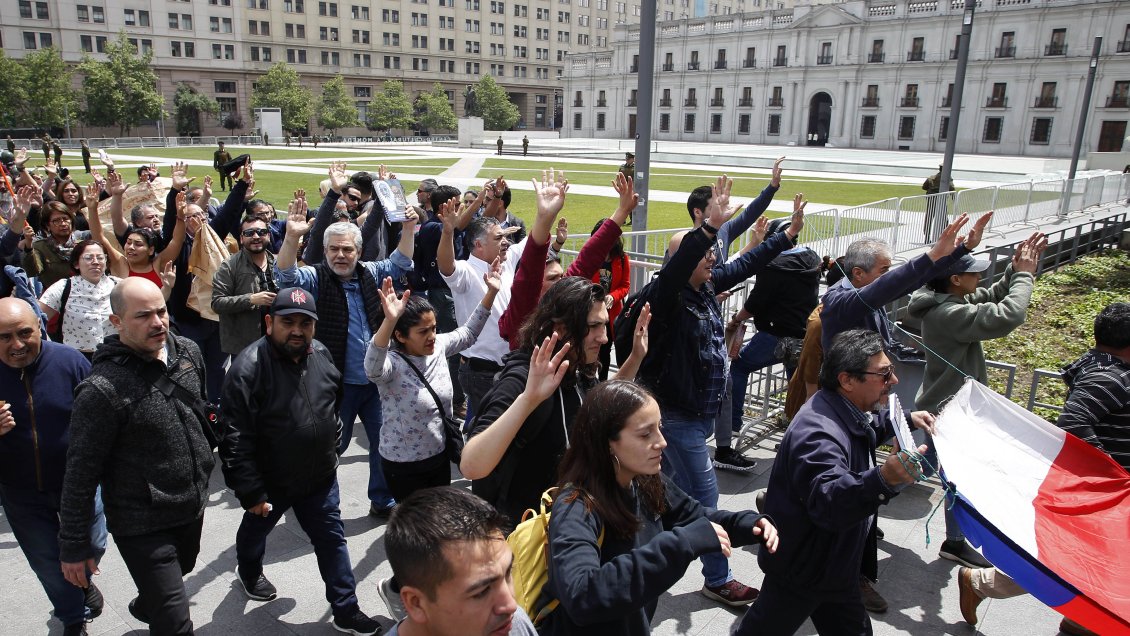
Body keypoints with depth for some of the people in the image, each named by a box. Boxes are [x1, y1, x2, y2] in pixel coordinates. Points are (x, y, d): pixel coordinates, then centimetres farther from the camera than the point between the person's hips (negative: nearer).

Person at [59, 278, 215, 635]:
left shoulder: (188, 352, -6)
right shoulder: (103, 389, -25)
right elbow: (81, 471, -18)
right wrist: (73, 546, -12)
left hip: (193, 507, 7)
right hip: (142, 526, -7)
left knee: (181, 572, 31)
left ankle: (145, 607, 62)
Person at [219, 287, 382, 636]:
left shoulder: (320, 353, -6)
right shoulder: (248, 367, -26)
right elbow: (235, 439, -24)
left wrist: (333, 449, 16)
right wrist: (250, 491, -20)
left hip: (321, 476, 4)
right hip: (269, 480, -3)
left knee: (332, 539, 9)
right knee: (256, 529, 25)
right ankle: (249, 571, 56)